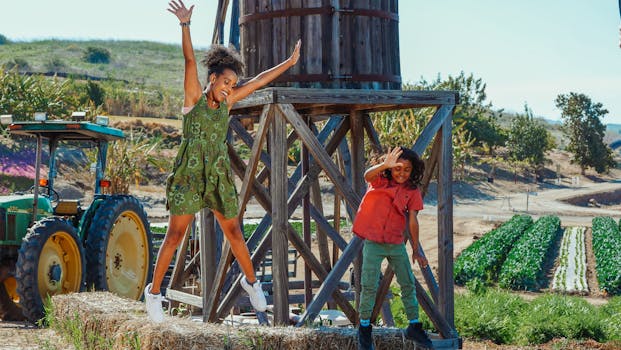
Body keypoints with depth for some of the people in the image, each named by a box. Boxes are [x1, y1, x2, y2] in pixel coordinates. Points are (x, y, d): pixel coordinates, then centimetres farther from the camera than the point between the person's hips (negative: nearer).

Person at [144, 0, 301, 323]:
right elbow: (190, 60, -15)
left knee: (233, 231, 13)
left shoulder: (226, 101, 8)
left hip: (218, 175, 4)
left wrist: (289, 62, 13)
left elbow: (259, 81, 11)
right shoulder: (194, 97, -3)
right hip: (189, 174, -4)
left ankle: (251, 281, 32)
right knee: (175, 234, -4)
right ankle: (154, 290, 7)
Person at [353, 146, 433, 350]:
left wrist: (416, 250, -5)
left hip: (396, 243, 3)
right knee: (369, 286, -5)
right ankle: (364, 328, 9)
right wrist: (385, 165, -47)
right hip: (373, 242, -3)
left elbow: (412, 220, -1)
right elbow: (367, 176, -27)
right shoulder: (380, 180, -3)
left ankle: (414, 327, 20)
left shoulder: (412, 191, 2)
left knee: (408, 284, 7)